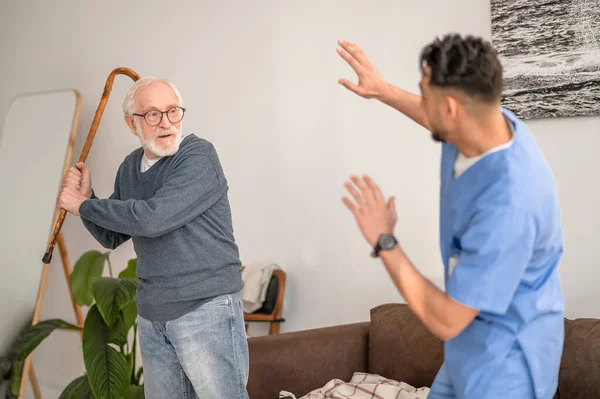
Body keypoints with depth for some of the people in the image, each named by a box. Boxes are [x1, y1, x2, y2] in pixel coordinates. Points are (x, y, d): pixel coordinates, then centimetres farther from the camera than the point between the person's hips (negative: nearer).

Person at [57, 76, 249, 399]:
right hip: (152, 313, 7)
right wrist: (86, 197, -2)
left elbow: (153, 218, -25)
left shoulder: (199, 156, -14)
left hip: (207, 307, -7)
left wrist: (84, 205, -12)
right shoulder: (130, 167, 10)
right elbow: (112, 236, 16)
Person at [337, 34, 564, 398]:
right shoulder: (490, 122, -12)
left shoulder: (507, 206, -37)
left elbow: (445, 321, -30)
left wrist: (384, 242, -23)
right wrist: (383, 90, 20)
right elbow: (442, 123, 17)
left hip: (505, 363, -8)